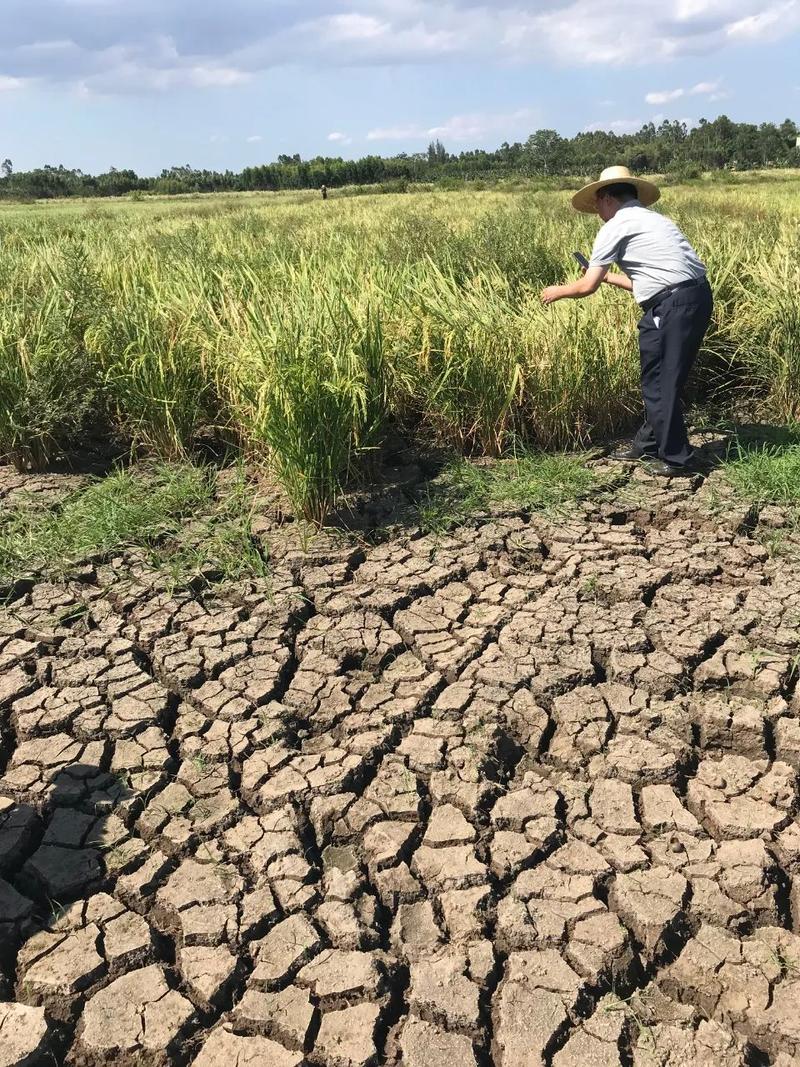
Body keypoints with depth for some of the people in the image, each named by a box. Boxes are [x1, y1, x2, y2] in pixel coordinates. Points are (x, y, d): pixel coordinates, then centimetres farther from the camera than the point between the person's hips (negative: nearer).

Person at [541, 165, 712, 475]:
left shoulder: (615, 227, -2)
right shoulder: (651, 219, 24)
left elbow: (587, 287, -1)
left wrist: (557, 292, 17)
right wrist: (607, 276, 34)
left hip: (674, 306, -9)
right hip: (695, 297, 9)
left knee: (661, 384, 1)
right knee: (656, 378, 18)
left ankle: (675, 458, 9)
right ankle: (648, 444, 31)